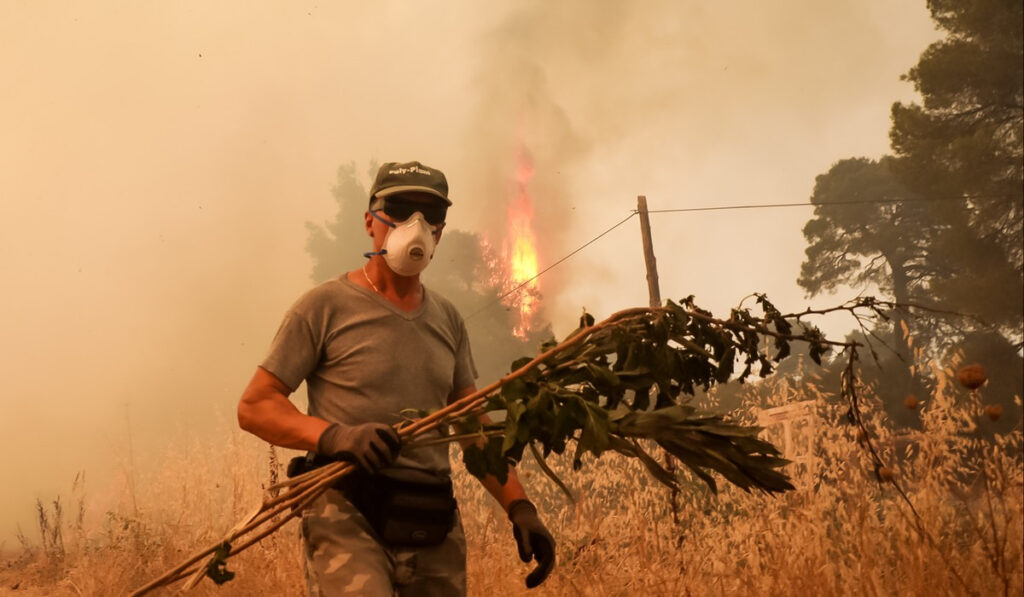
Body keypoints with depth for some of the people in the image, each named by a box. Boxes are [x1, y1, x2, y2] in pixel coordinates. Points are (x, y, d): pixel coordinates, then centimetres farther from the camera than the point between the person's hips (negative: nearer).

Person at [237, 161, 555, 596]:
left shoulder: (447, 321, 16)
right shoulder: (326, 306, 0)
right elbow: (253, 407, -3)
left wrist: (519, 507, 4)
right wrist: (335, 435, -20)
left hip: (435, 532, 6)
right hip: (348, 518, -5)